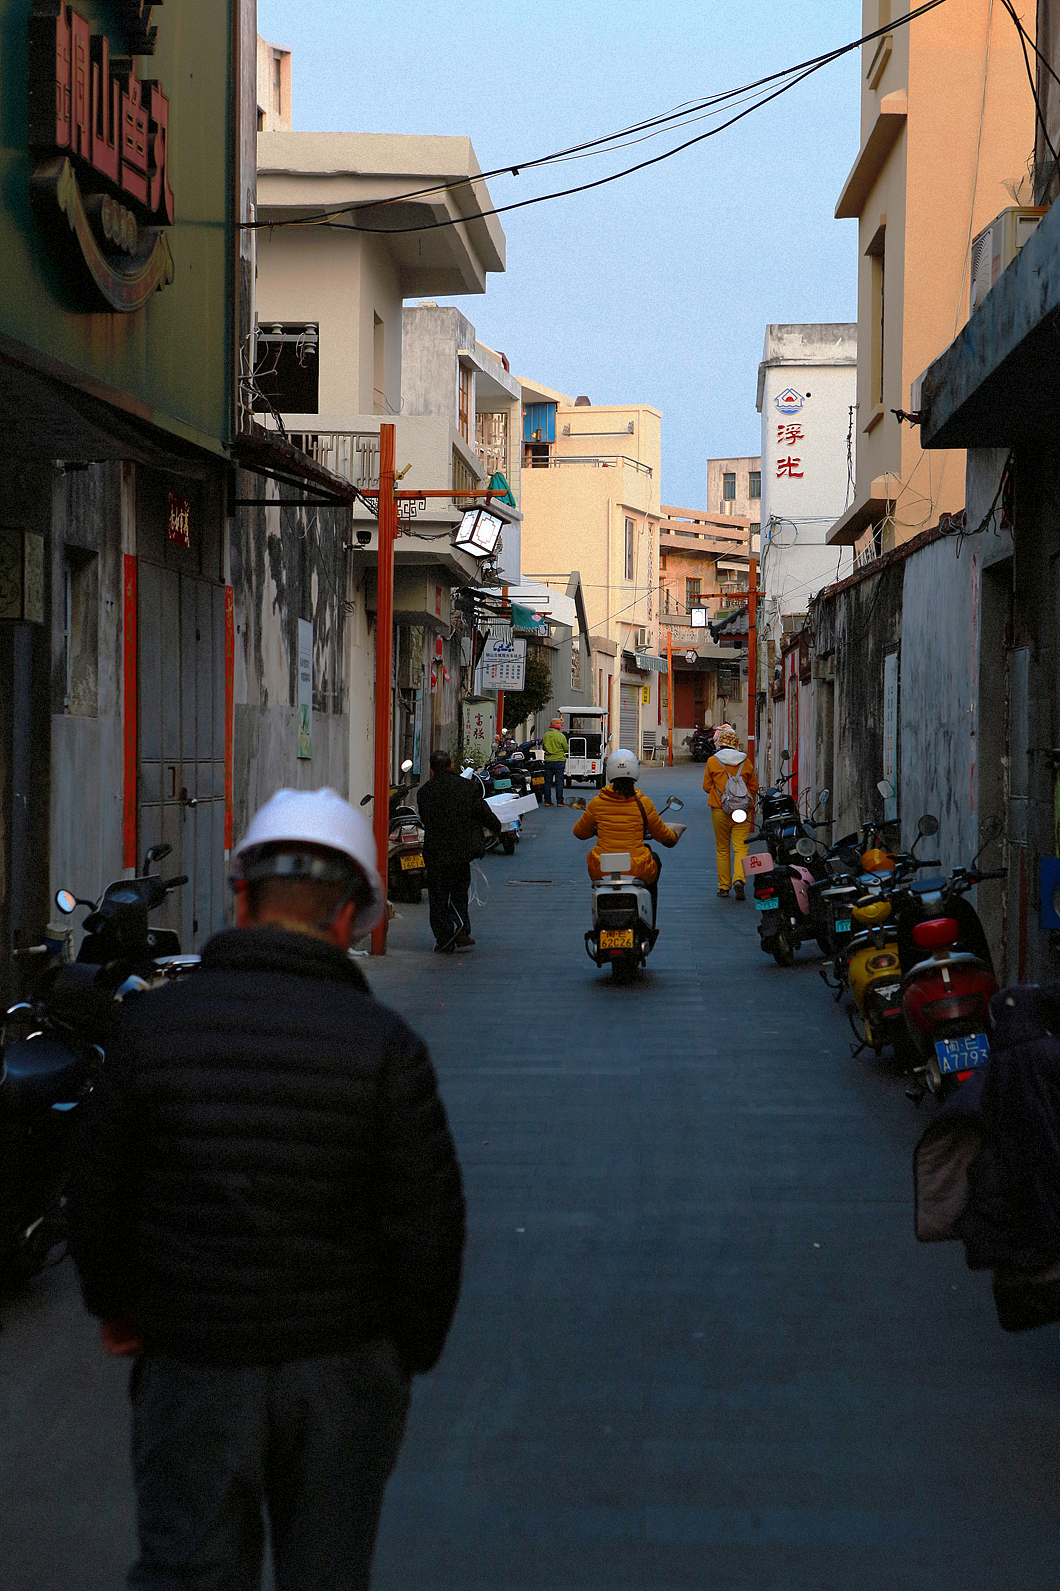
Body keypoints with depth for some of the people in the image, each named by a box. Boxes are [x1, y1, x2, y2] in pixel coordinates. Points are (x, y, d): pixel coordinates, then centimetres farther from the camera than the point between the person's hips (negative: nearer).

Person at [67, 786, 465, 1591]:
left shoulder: (154, 1024, -7)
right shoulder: (384, 1044, -11)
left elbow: (101, 1192, 2)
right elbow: (429, 1221, -9)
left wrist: (114, 1302, 20)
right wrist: (412, 1354, 7)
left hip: (193, 1365, 1)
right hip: (340, 1369, 0)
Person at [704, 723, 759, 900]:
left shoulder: (712, 761, -3)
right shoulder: (746, 762, 2)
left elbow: (707, 786, 5)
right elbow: (754, 787, 10)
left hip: (720, 811, 0)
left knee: (722, 849, 10)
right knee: (741, 847, -1)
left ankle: (724, 887, 13)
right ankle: (739, 879, -23)